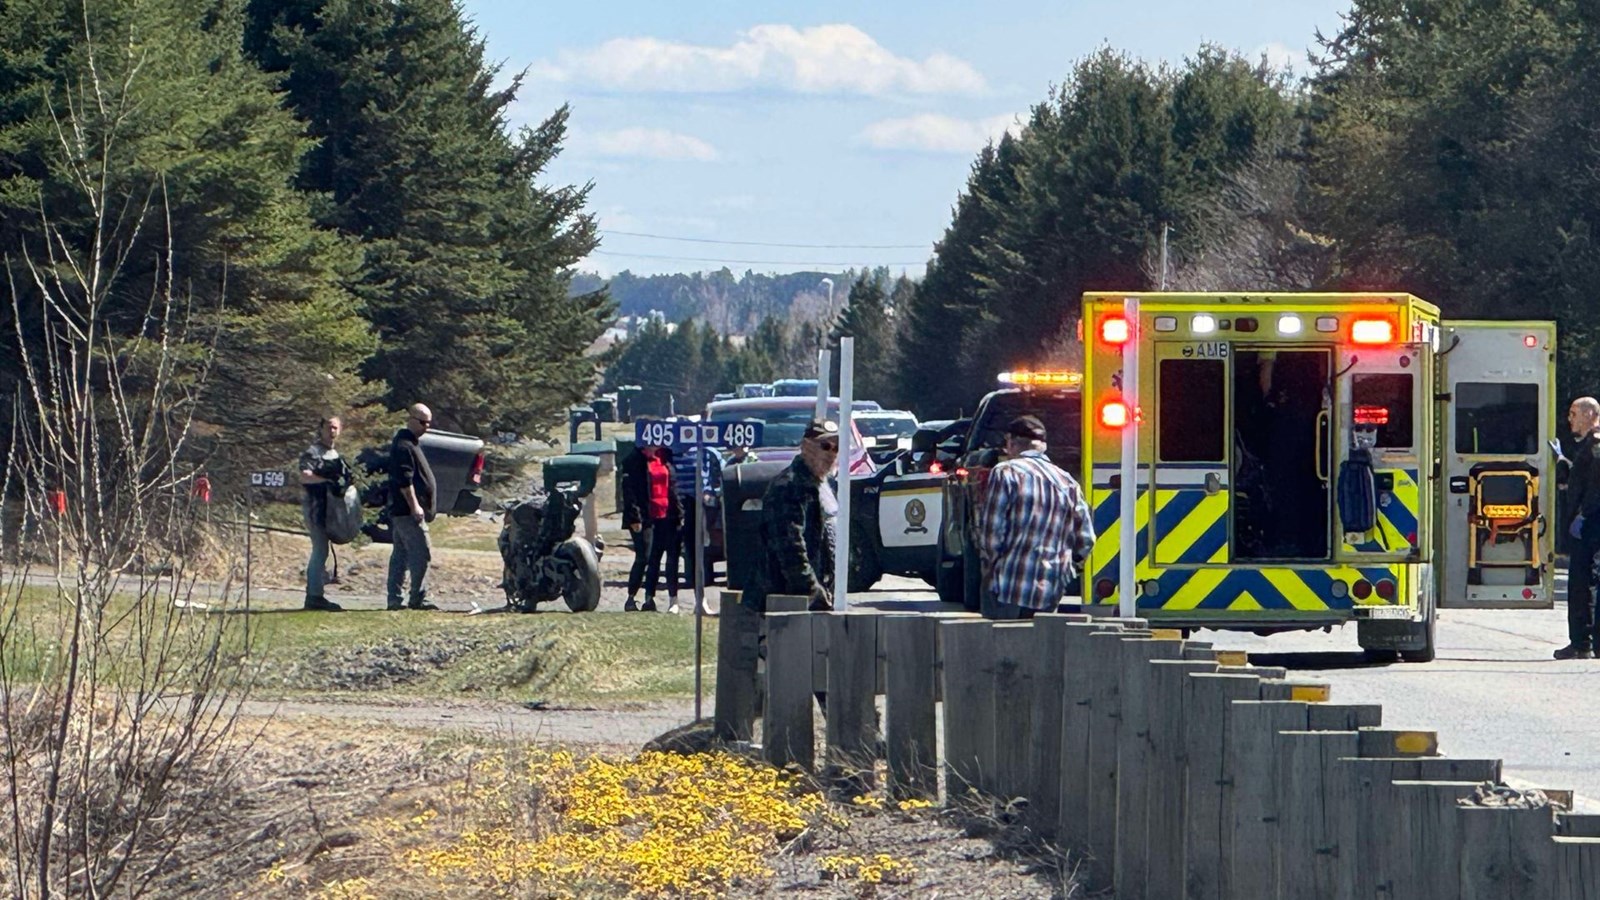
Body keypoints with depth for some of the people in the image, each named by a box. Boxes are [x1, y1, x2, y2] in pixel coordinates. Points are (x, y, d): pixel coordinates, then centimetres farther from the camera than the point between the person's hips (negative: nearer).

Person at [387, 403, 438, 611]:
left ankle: (394, 599, 12)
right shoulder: (404, 446, -13)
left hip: (401, 511, 11)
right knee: (421, 554, -11)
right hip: (408, 512, -11)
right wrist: (414, 505, -23)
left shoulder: (410, 444, 20)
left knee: (400, 555, 10)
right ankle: (418, 599, -11)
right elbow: (404, 479, -21)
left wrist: (418, 507, 24)